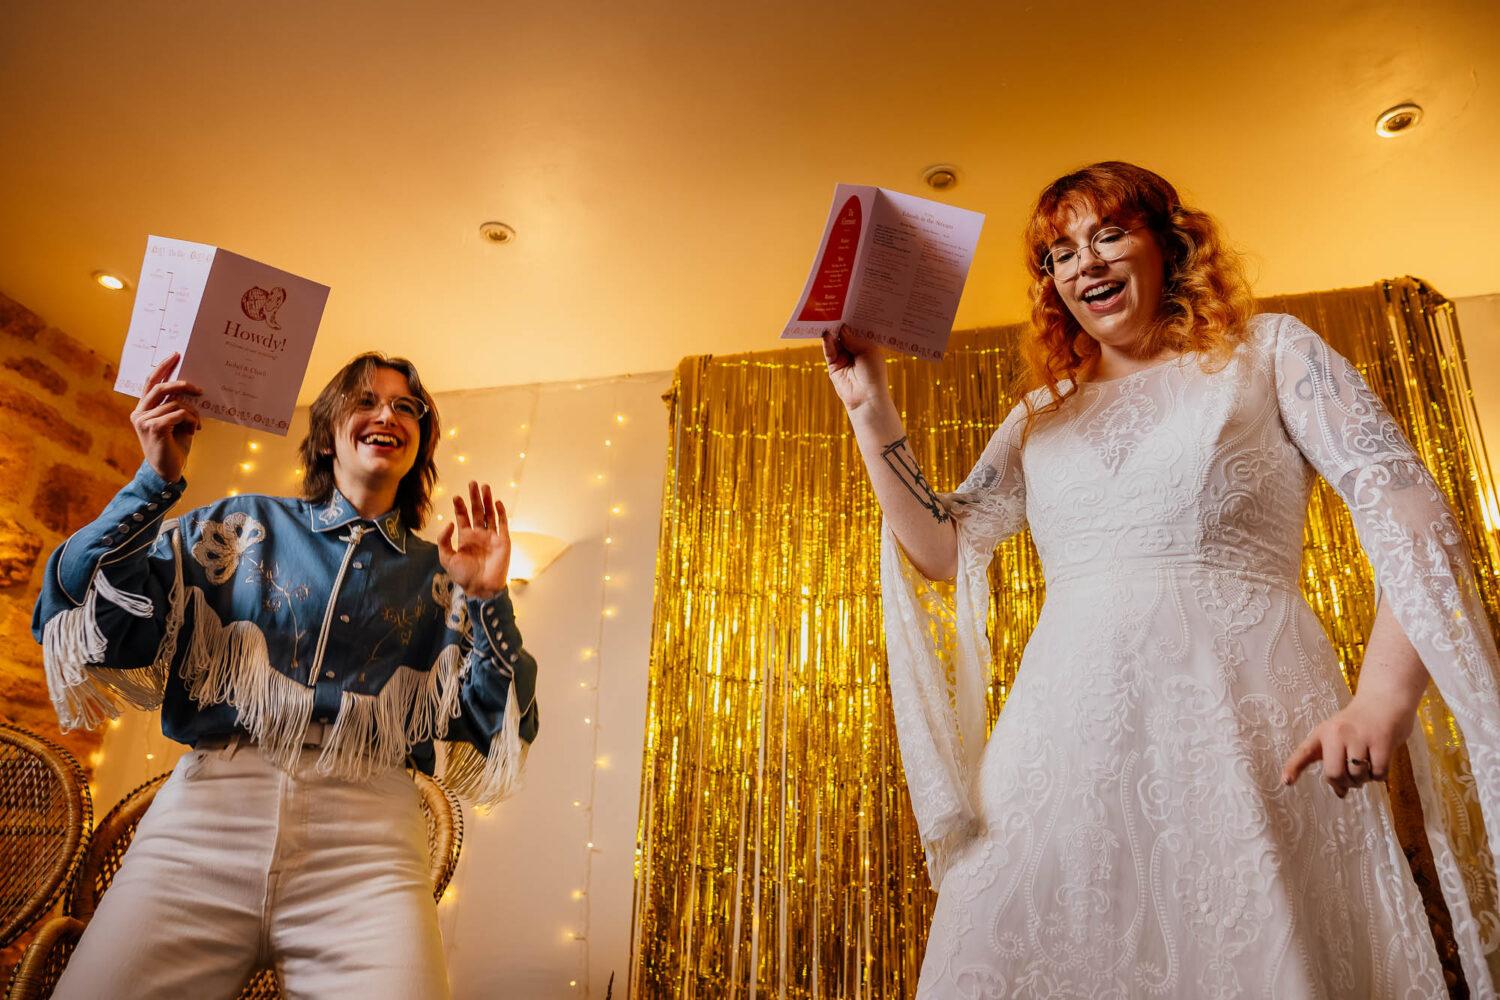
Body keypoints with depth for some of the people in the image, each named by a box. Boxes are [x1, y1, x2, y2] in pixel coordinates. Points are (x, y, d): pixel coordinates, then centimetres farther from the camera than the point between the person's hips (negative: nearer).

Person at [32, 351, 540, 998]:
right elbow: (92, 625, 6)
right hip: (209, 808, 1)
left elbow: (489, 732, 9)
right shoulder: (243, 526, 14)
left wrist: (488, 600, -4)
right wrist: (156, 480, -2)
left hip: (364, 840, 0)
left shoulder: (435, 577, 15)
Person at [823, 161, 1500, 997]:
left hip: (1246, 725, -2)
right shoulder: (1040, 418, 19)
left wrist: (1385, 698, -13)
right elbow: (943, 548, 13)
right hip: (1068, 734, 3)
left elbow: (1410, 511, 2)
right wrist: (873, 412, 6)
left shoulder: (1267, 353, 11)